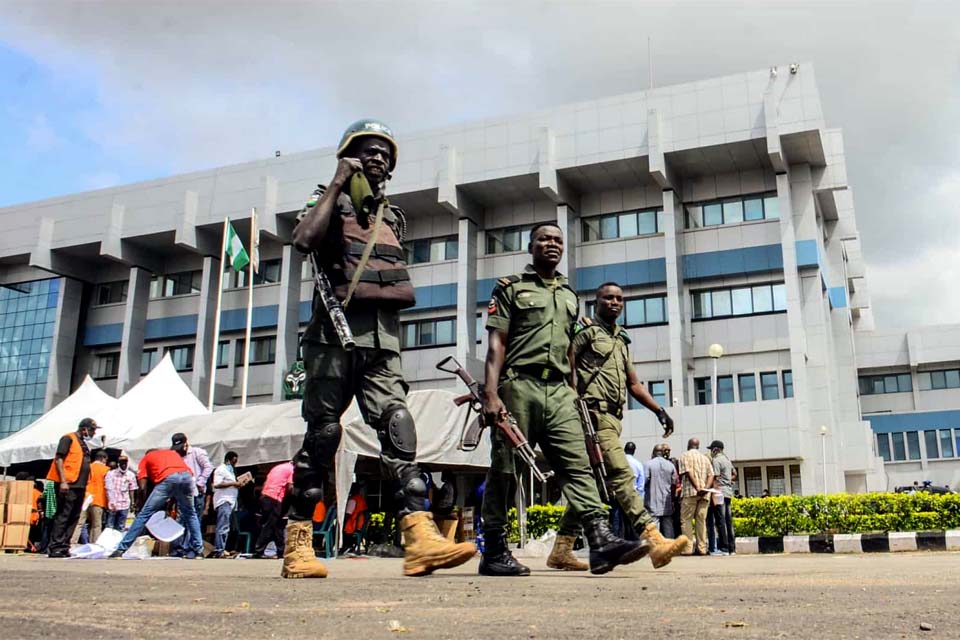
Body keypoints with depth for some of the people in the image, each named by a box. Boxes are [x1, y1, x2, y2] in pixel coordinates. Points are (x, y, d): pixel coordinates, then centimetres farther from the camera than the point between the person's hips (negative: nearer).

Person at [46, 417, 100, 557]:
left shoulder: (84, 443, 22)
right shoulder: (68, 439, -2)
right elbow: (59, 459, -10)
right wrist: (63, 481, -18)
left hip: (80, 486, 9)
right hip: (68, 485, -9)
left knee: (74, 518, 6)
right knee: (62, 516, -11)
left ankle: (64, 547, 9)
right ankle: (55, 548, -11)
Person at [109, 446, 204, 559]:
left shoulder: (146, 458, 30)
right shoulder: (173, 452, 39)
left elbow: (143, 487, 18)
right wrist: (171, 500, 34)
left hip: (168, 479, -3)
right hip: (187, 475, 3)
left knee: (144, 514, 8)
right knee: (190, 515, 24)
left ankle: (121, 549, 8)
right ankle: (198, 550, 21)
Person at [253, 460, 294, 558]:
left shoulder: (277, 467, 24)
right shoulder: (292, 469, 2)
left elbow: (265, 483, 19)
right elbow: (290, 487, -7)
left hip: (264, 496, 8)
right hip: (275, 499, -8)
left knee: (277, 526, 13)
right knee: (268, 527, -4)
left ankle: (281, 551, 15)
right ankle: (258, 551, -6)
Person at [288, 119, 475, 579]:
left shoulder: (393, 218, 23)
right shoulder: (329, 203, 8)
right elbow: (304, 239, -14)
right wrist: (337, 182, -7)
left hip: (382, 342, 4)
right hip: (334, 336, -4)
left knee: (398, 428, -10)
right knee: (323, 434, -3)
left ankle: (420, 538, -20)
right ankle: (298, 545, 7)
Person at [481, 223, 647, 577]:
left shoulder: (569, 295, 24)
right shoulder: (510, 287, 7)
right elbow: (496, 344, -2)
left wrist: (573, 394, 17)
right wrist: (491, 394, -14)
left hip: (559, 391, 5)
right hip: (519, 386, -5)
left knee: (578, 465, -9)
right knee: (505, 471, -1)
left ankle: (601, 541, -19)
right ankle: (494, 552, 6)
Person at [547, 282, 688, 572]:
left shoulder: (621, 340, 25)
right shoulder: (586, 330, 2)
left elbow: (634, 384, 26)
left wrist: (659, 410, 18)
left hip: (612, 418, 8)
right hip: (594, 415, -8)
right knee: (622, 474, -17)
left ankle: (561, 550, 10)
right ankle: (655, 541, -24)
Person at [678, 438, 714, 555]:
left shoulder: (685, 456, 4)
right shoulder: (705, 458, 20)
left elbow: (688, 473, -10)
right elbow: (711, 475, 7)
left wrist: (697, 488, -15)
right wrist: (706, 488, -6)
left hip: (690, 492, -5)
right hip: (705, 494, 5)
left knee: (686, 520, -1)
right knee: (701, 520, 7)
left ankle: (688, 548, -8)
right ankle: (702, 548, 4)